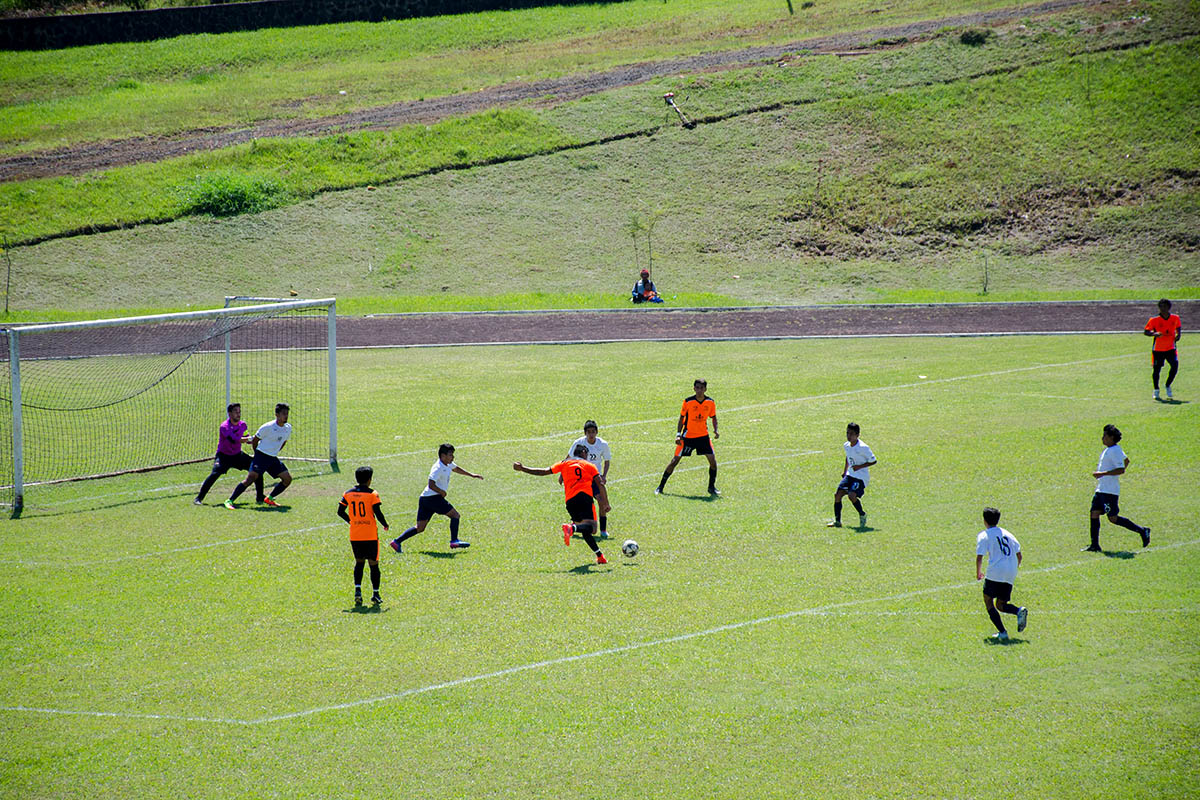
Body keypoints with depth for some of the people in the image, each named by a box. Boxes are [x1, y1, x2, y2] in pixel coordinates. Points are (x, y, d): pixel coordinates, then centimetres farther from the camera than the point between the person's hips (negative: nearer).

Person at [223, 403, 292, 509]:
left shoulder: (288, 428, 3)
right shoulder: (268, 427, -15)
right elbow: (255, 440, -4)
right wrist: (258, 454, 4)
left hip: (273, 459, 7)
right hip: (261, 456, -7)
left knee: (287, 478, -1)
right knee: (250, 478, -18)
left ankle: (269, 499, 14)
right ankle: (229, 501, -14)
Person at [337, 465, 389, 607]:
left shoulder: (348, 494, 4)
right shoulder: (372, 494, -8)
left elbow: (340, 511, 5)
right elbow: (378, 513, -13)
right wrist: (385, 525, 4)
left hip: (354, 535, 3)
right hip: (371, 535, -3)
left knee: (359, 562, 16)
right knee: (373, 563, 6)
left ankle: (357, 589, -2)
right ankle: (375, 594, 7)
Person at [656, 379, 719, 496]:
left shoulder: (710, 402, -4)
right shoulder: (688, 401, -11)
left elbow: (713, 417, 10)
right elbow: (681, 418, -2)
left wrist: (716, 430, -7)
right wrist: (678, 434, -10)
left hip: (703, 436, 2)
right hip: (688, 436, -2)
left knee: (713, 461, -9)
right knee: (675, 460, -4)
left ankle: (712, 487, 9)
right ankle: (661, 487, 7)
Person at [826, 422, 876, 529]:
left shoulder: (863, 447, -18)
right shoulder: (846, 445, 4)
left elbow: (873, 461, -11)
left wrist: (860, 466, -20)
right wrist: (844, 471, 21)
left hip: (861, 476, -7)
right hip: (850, 475, 7)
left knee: (852, 495, -24)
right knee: (838, 494, -4)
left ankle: (862, 515, 2)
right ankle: (837, 521, 6)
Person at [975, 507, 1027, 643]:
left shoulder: (984, 536, 0)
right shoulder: (1007, 534, 17)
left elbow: (979, 557, -8)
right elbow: (1019, 554, 16)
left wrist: (978, 573, 7)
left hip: (995, 573, -6)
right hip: (1010, 575, 6)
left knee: (988, 601, 8)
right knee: (1000, 605, 16)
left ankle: (1002, 633, -8)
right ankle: (1019, 611, -17)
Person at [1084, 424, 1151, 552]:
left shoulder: (1115, 451, -17)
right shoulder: (1108, 450, 13)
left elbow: (1121, 470, -25)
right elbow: (1126, 460, 27)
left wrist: (1103, 473, -26)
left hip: (1110, 491, -10)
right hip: (1101, 489, 10)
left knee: (1113, 518, -6)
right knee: (1094, 514, 4)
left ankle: (1142, 531, 3)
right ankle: (1095, 545, 6)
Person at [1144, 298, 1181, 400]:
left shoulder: (1175, 318, -1)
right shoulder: (1154, 320, -11)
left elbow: (1178, 327, 18)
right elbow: (1146, 331, -7)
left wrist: (1178, 334, -3)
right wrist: (1154, 333, -27)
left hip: (1170, 348, 2)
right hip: (1158, 348, -2)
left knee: (1175, 366, -11)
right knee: (1157, 369, 3)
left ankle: (1168, 386, 12)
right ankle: (1156, 390, 22)